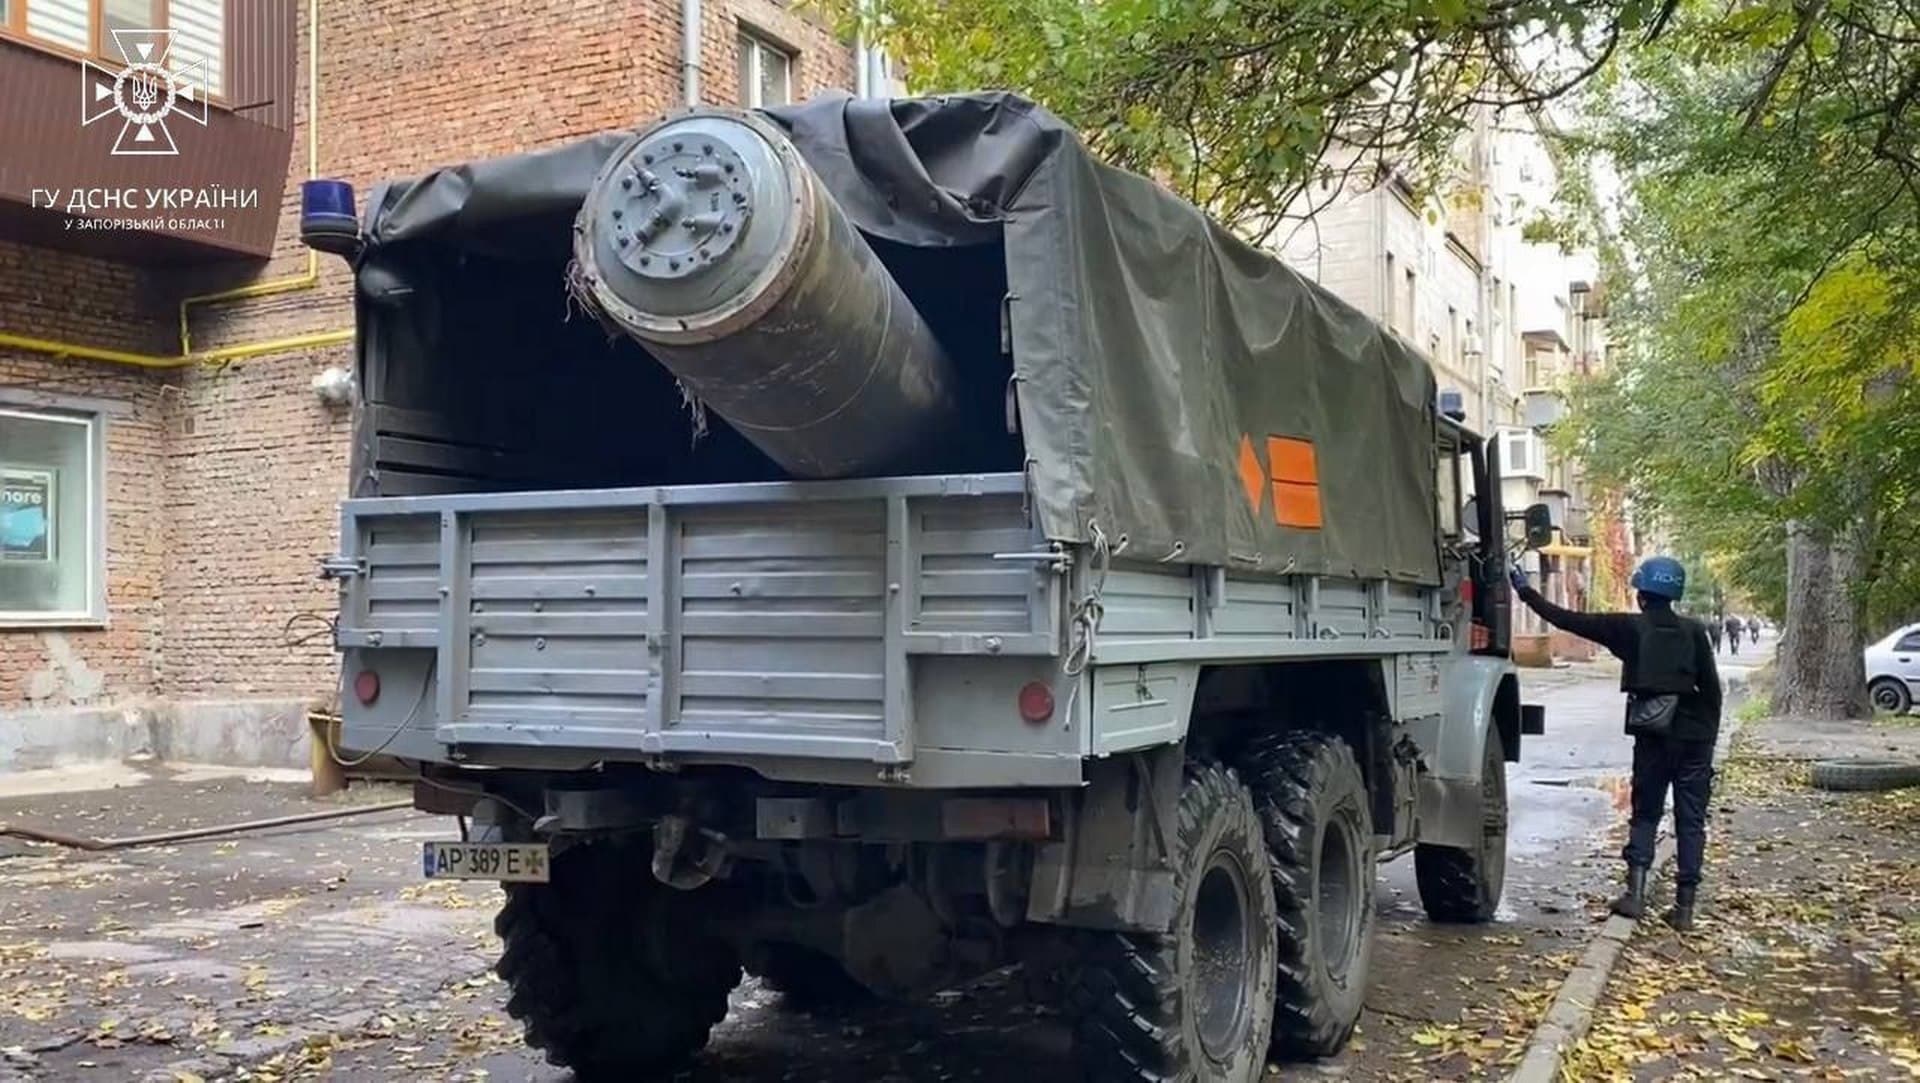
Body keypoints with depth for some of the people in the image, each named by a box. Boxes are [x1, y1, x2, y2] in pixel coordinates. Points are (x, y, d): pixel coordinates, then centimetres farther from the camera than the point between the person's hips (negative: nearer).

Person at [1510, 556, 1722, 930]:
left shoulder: (1628, 627, -2)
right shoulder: (1694, 631, 2)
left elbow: (1565, 619, -1)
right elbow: (1711, 688, 1)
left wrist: (1526, 592, 9)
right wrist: (1709, 736, 11)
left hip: (1652, 735, -1)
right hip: (1693, 735, 1)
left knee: (1645, 814, 12)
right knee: (1691, 821, 6)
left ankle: (1635, 893, 1)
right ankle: (1685, 906, 6)